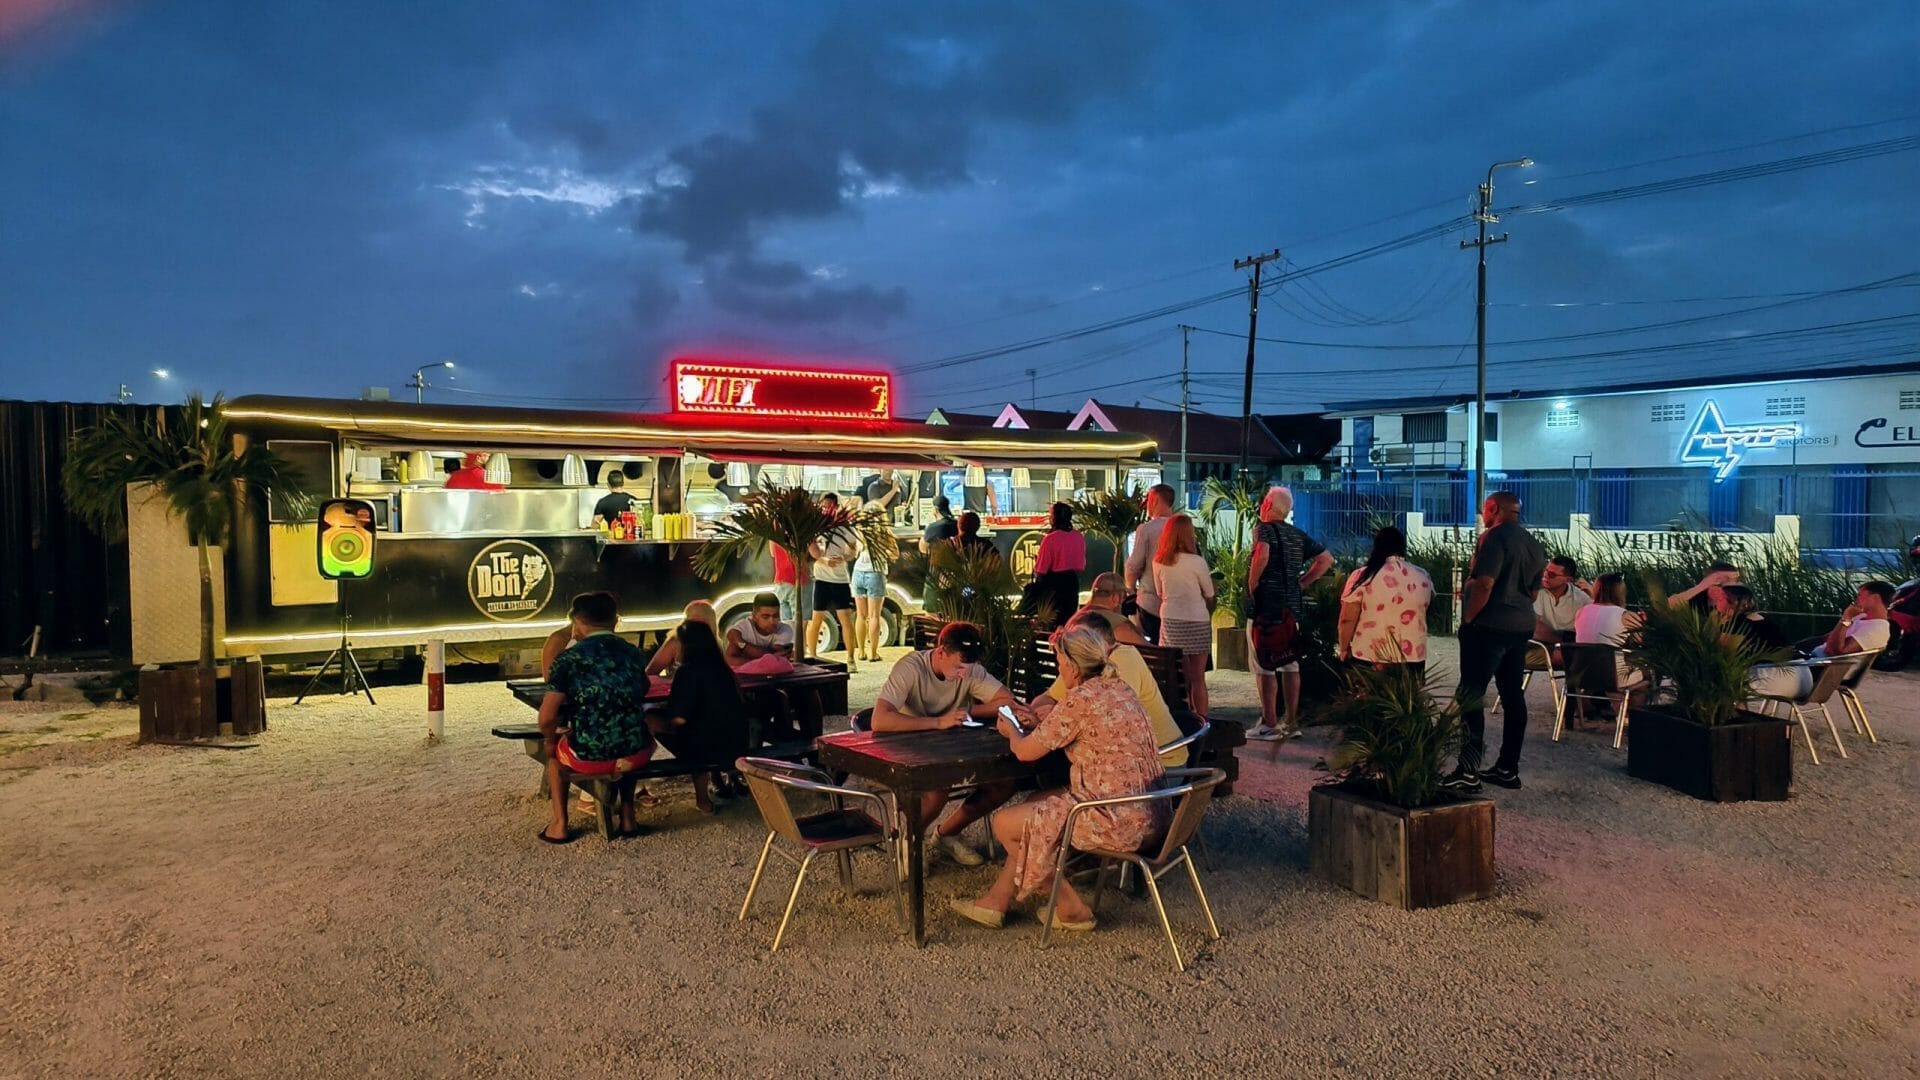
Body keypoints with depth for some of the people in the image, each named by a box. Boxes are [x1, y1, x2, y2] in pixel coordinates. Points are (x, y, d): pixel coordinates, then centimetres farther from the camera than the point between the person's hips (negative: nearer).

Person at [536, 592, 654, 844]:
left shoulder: (569, 658, -6)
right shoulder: (634, 654, 6)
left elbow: (546, 719, -8)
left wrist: (553, 739, 12)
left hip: (587, 759, -2)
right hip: (635, 756, 3)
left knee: (553, 749, 32)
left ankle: (559, 824, 25)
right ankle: (627, 816, 33)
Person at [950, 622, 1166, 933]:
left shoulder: (1080, 698, -18)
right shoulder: (1118, 689, 8)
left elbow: (1025, 751, -10)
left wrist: (1011, 731, 10)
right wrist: (1041, 723, 15)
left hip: (1118, 822, -10)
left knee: (1005, 823, 3)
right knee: (1036, 804, 23)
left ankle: (1071, 908, 13)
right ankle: (996, 901, 29)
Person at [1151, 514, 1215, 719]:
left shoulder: (1158, 562, 1)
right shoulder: (1197, 562, -12)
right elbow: (1209, 596, -1)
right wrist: (1208, 614, 15)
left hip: (1169, 621, 4)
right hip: (1196, 623, -4)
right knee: (1197, 678, 2)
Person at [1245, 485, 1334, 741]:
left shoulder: (1265, 529, -9)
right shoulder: (1298, 535, 13)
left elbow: (1262, 554, -30)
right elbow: (1326, 559, 16)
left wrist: (1252, 583, -16)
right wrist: (1301, 583, 12)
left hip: (1266, 607, -7)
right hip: (1291, 609, 7)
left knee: (1264, 667, -2)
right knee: (1289, 665, 12)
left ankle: (1270, 724, 0)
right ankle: (1292, 722, 17)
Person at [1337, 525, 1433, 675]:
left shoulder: (1362, 577, -10)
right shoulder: (1423, 577, 3)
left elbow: (1347, 619, -10)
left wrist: (1344, 649, 3)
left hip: (1368, 658, -3)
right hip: (1412, 658, 3)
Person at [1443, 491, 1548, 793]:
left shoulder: (1495, 537, -13)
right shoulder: (1535, 545, 16)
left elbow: (1484, 584, -21)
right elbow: (1533, 591, 20)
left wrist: (1467, 619, -13)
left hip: (1489, 627, -9)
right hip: (1522, 626, 9)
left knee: (1470, 696, -8)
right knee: (1513, 696, 12)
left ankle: (1469, 772, -10)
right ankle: (1508, 768, 18)